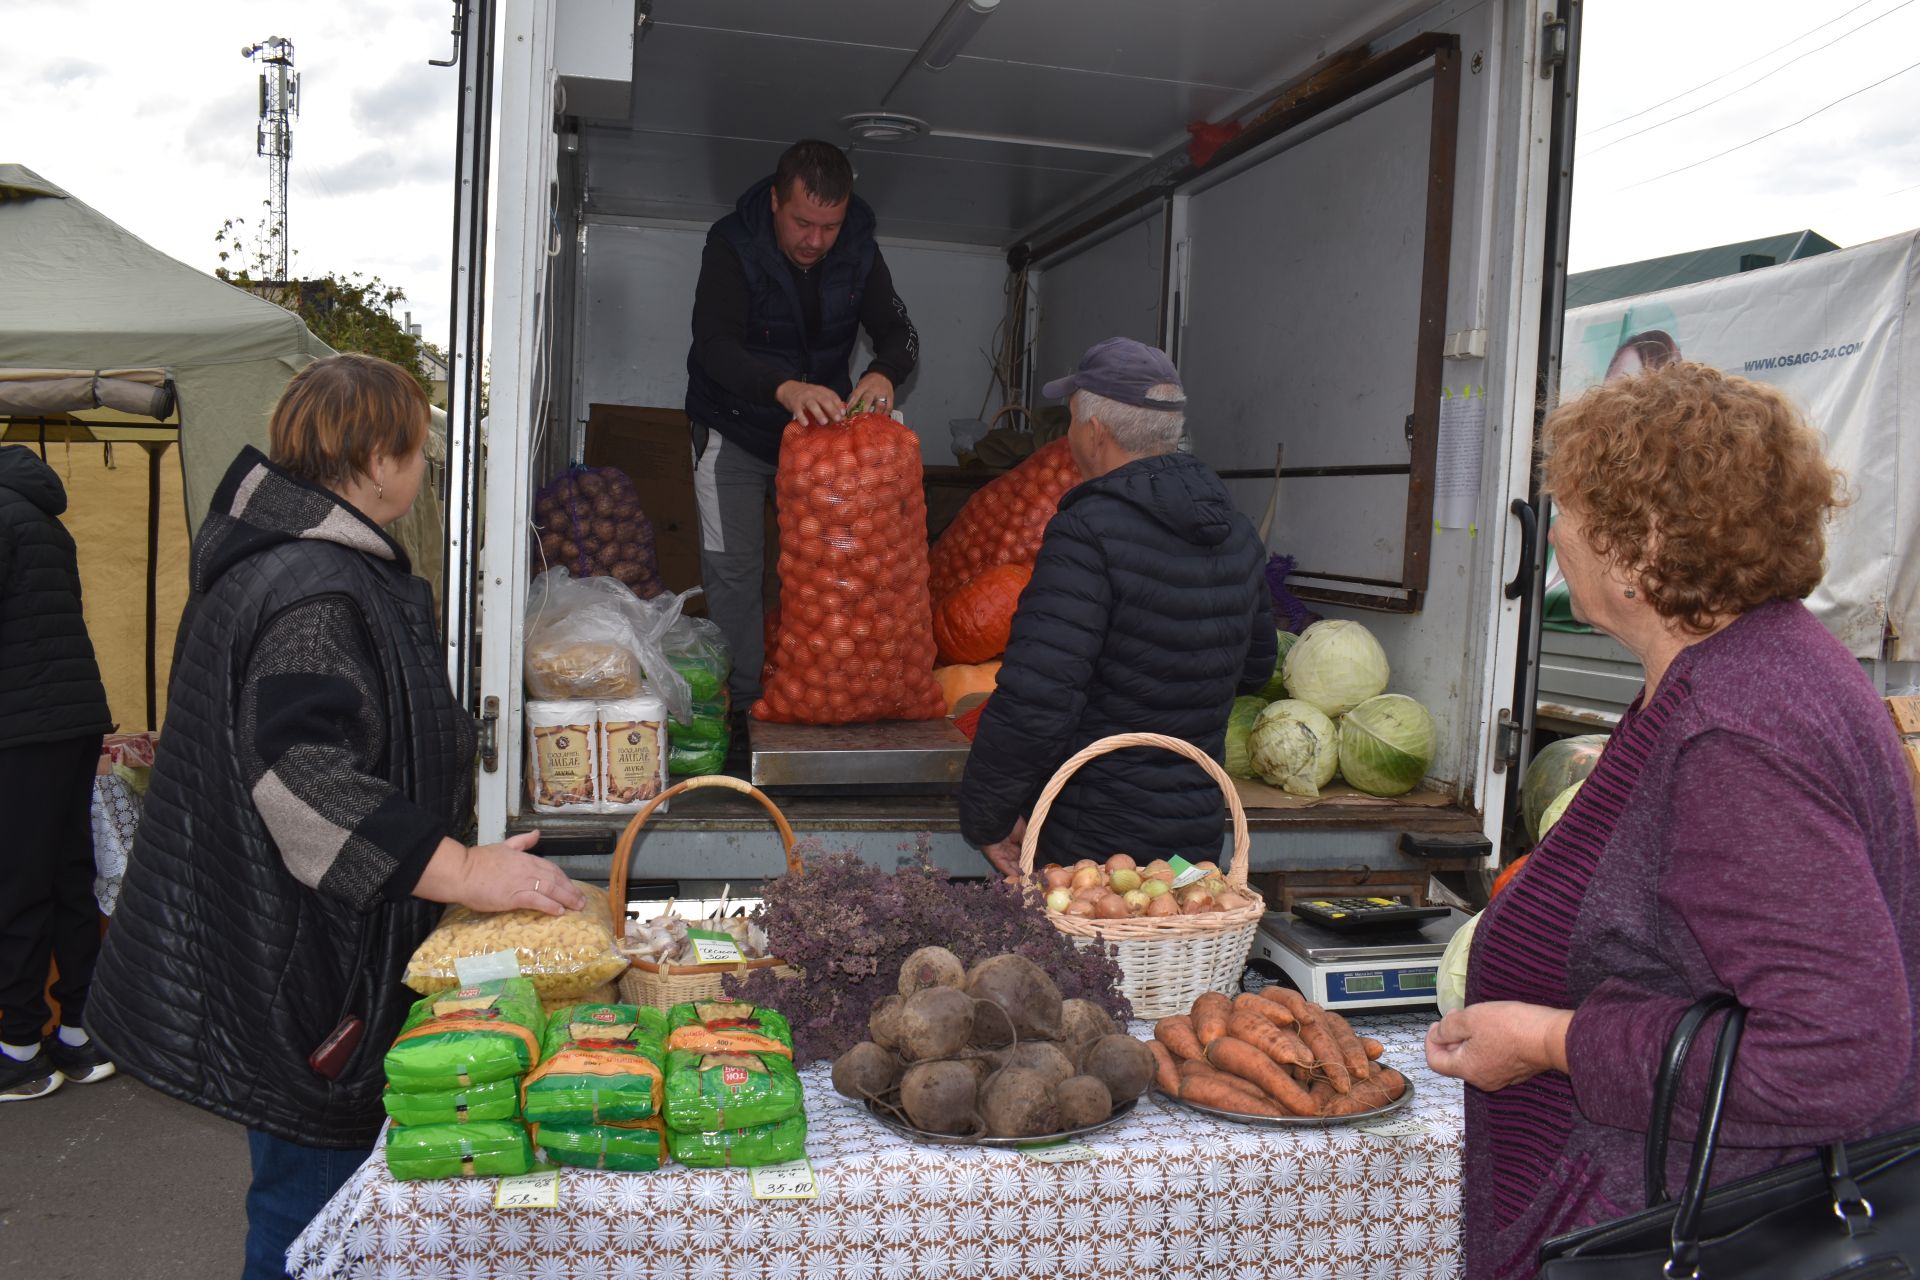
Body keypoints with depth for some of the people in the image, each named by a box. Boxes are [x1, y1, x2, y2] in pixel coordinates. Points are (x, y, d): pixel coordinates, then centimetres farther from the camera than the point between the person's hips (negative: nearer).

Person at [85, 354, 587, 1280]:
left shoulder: (273, 559, 12)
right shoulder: (314, 594, -23)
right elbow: (301, 776, -32)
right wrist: (460, 870, -33)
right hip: (303, 977, -11)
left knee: (302, 1186, 23)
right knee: (311, 1196, 1)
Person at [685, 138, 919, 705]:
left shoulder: (858, 250, -10)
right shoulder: (734, 244, -22)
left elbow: (899, 332, -8)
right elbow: (715, 345, -33)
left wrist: (884, 373, -34)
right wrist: (784, 388, -52)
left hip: (820, 424, 3)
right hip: (735, 430, -3)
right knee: (733, 568, -4)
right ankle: (742, 706, 5)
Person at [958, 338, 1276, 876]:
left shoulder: (1088, 534, -20)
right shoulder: (1238, 534, 5)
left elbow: (1032, 704, -26)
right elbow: (1255, 668, 20)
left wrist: (985, 820, -14)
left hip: (1094, 843, -7)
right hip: (1199, 840, 8)